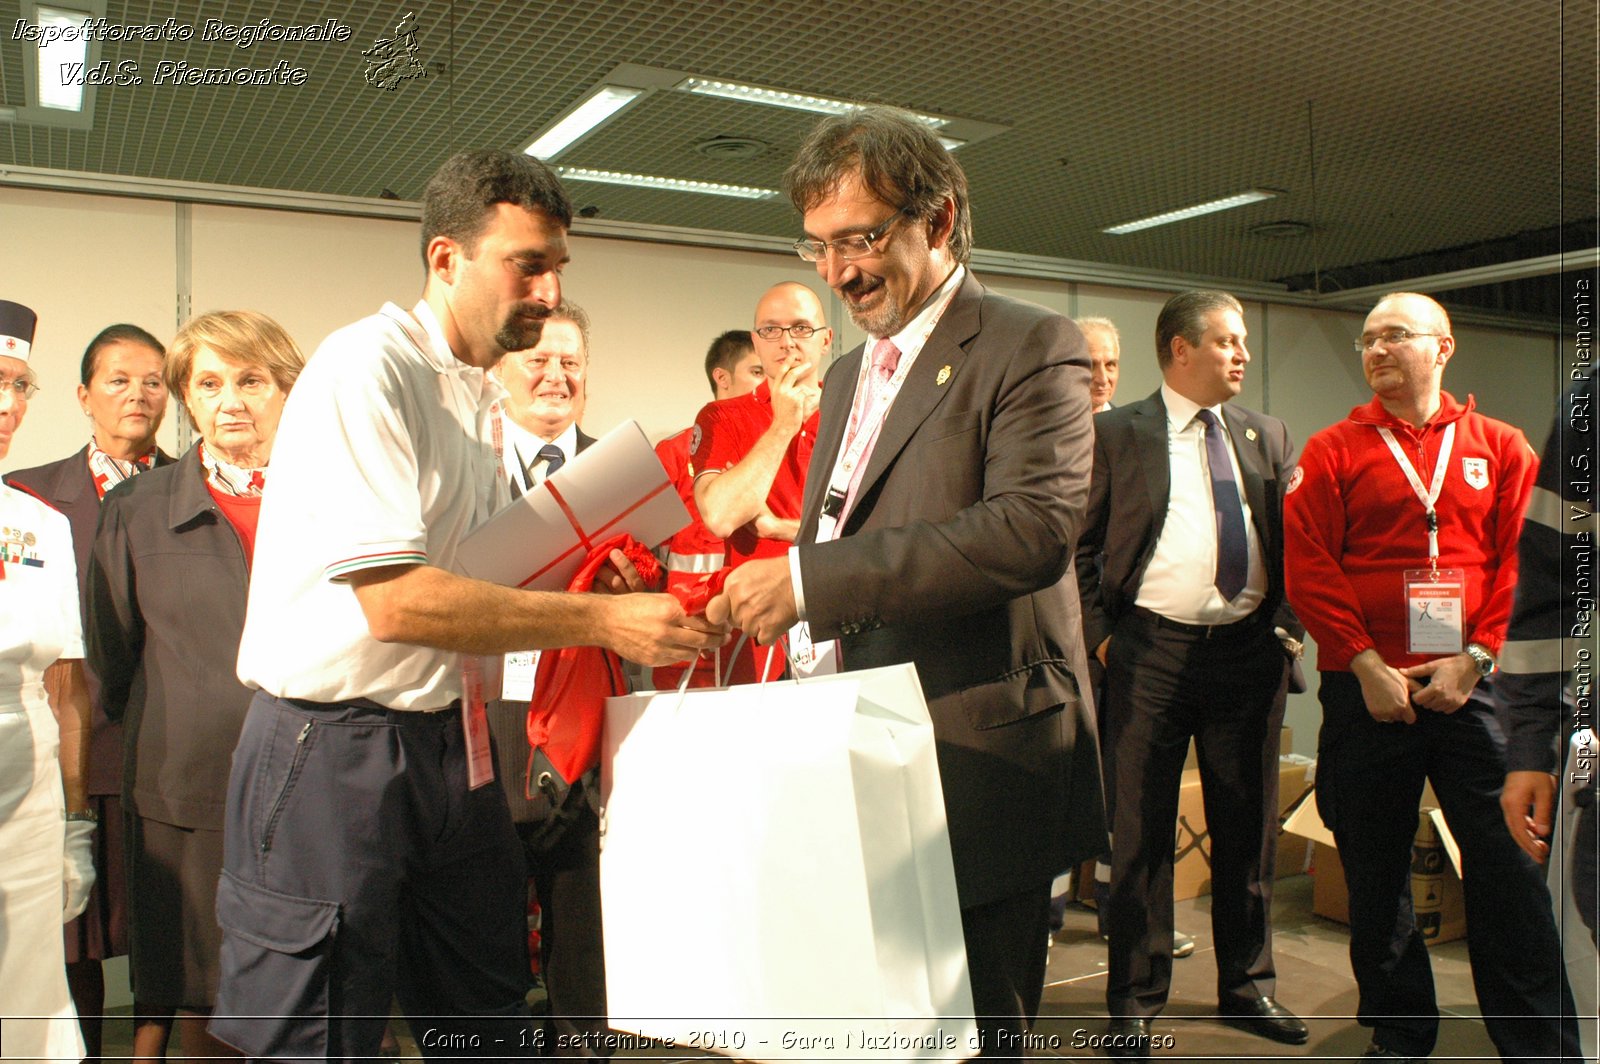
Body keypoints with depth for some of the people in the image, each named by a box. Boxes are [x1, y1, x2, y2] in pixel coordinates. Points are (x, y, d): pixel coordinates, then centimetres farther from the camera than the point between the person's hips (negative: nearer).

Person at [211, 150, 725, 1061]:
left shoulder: (482, 399, 13)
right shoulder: (367, 367, -14)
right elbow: (395, 601, -24)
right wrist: (600, 621, -22)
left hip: (450, 742, 8)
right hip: (334, 753, -8)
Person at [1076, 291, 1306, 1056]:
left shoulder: (1267, 437, 11)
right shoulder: (1117, 433, -1)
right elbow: (1081, 546, -1)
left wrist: (1285, 623, 2)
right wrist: (1100, 636, -7)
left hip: (1250, 651, 4)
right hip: (1151, 650, -4)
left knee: (1247, 824, 13)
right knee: (1140, 830, 4)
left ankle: (1247, 986, 30)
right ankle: (1135, 1001, 17)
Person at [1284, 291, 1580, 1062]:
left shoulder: (1500, 449, 9)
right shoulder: (1332, 452, 6)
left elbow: (1522, 561, 2)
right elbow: (1308, 568, -2)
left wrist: (1476, 657, -10)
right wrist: (1366, 665, -10)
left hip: (1473, 685, 0)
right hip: (1367, 690, 0)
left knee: (1509, 863, 0)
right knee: (1375, 872, 8)